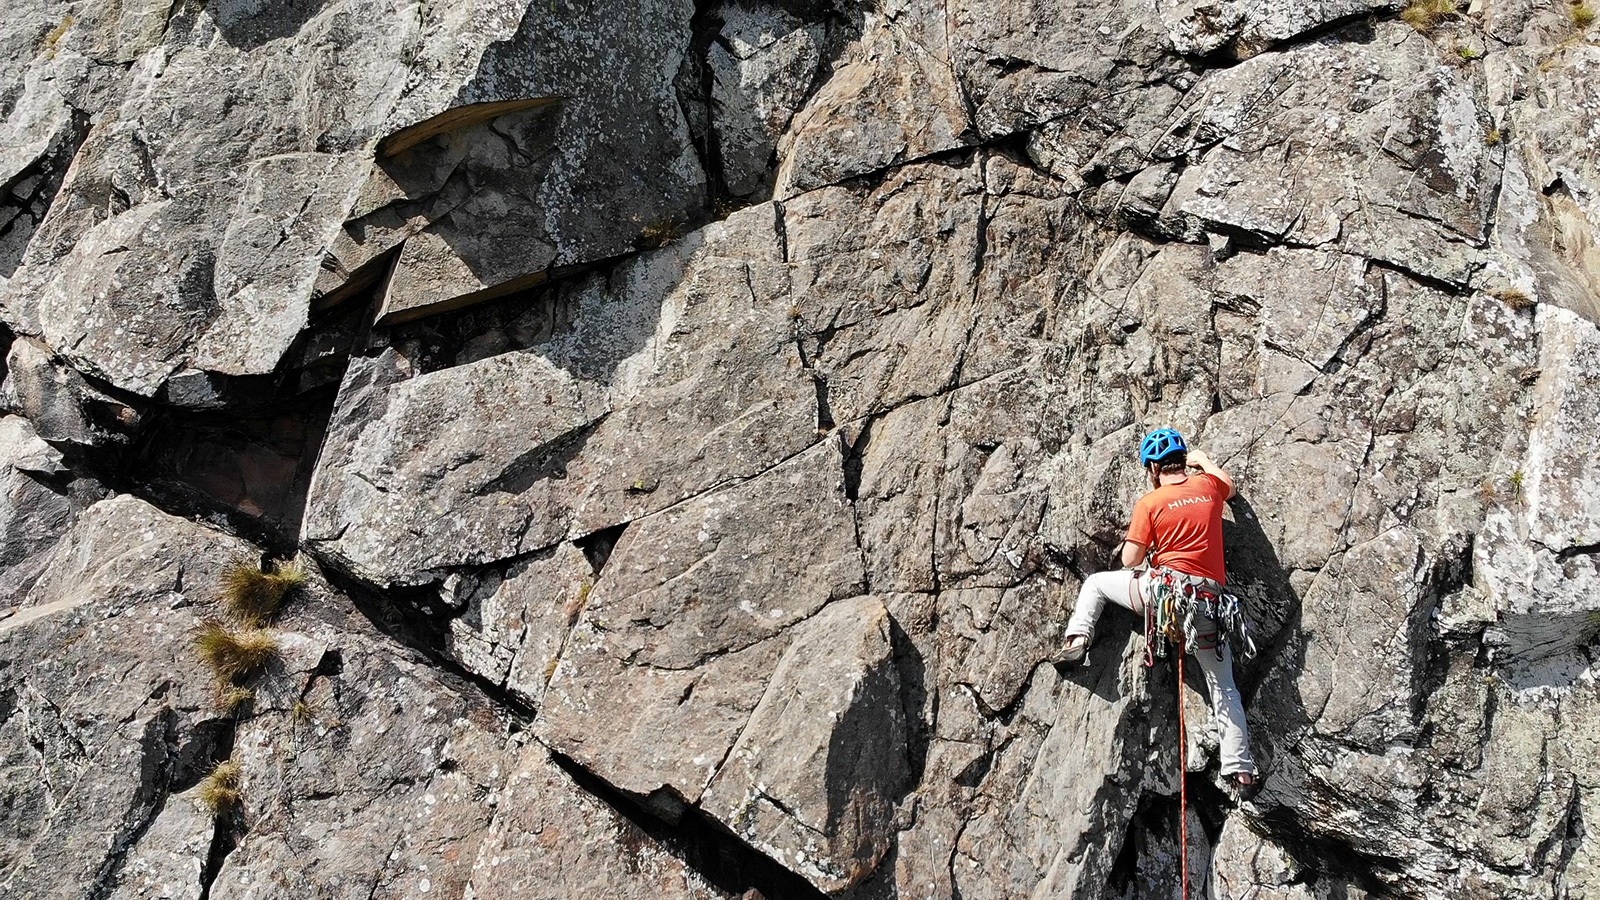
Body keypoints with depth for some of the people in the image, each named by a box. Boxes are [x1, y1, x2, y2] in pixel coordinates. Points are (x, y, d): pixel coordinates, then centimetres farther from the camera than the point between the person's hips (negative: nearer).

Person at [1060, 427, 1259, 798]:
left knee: (1095, 583, 21)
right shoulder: (1208, 486, 9)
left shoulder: (1149, 503, -1)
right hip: (1209, 598, 3)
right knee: (1224, 690, 8)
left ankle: (1077, 639, 4)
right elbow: (1230, 487, 35)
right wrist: (1205, 461, 50)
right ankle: (1241, 770, 3)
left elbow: (1130, 560, -1)